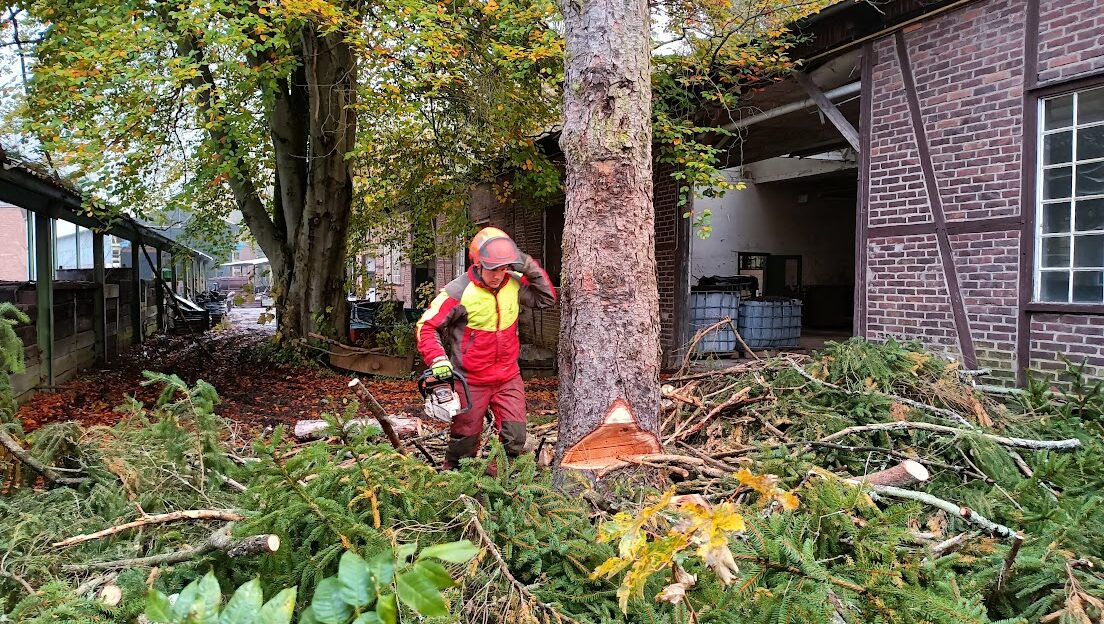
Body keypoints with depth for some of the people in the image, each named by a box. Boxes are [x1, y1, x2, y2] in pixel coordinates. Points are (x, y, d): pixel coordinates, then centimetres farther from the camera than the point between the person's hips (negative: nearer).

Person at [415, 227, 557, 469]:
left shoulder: (513, 284, -5)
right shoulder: (458, 292, -19)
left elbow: (546, 298, 4)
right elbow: (426, 327, -14)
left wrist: (530, 267, -10)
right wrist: (438, 360, -28)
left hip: (509, 377, 4)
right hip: (471, 381, -4)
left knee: (515, 439, 3)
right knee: (465, 442, 11)